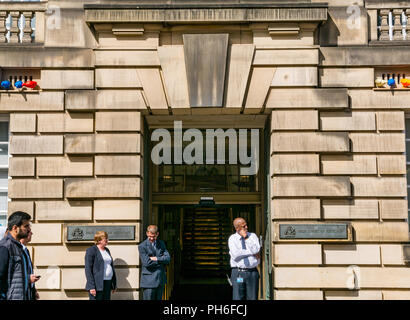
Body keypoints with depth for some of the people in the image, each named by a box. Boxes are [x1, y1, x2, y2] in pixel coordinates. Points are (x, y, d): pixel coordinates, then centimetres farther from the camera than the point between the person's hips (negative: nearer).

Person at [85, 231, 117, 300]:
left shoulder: (106, 250, 15)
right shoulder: (91, 250, -8)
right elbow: (88, 269, -13)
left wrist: (114, 284, 14)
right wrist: (91, 286, -20)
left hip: (107, 283, 7)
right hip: (97, 284, -7)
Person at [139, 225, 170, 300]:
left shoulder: (161, 243, 9)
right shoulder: (142, 246, -8)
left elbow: (168, 258, -1)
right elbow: (146, 263, -18)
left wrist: (156, 259, -15)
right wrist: (161, 260, -9)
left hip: (161, 279, 5)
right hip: (149, 281, -5)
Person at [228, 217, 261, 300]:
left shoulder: (253, 236, 9)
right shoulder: (232, 238, 3)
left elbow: (256, 250, -8)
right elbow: (235, 255, -12)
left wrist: (246, 238, -9)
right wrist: (251, 253, -6)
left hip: (253, 272, 2)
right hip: (238, 272, -2)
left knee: (252, 298, 3)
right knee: (238, 298, -5)